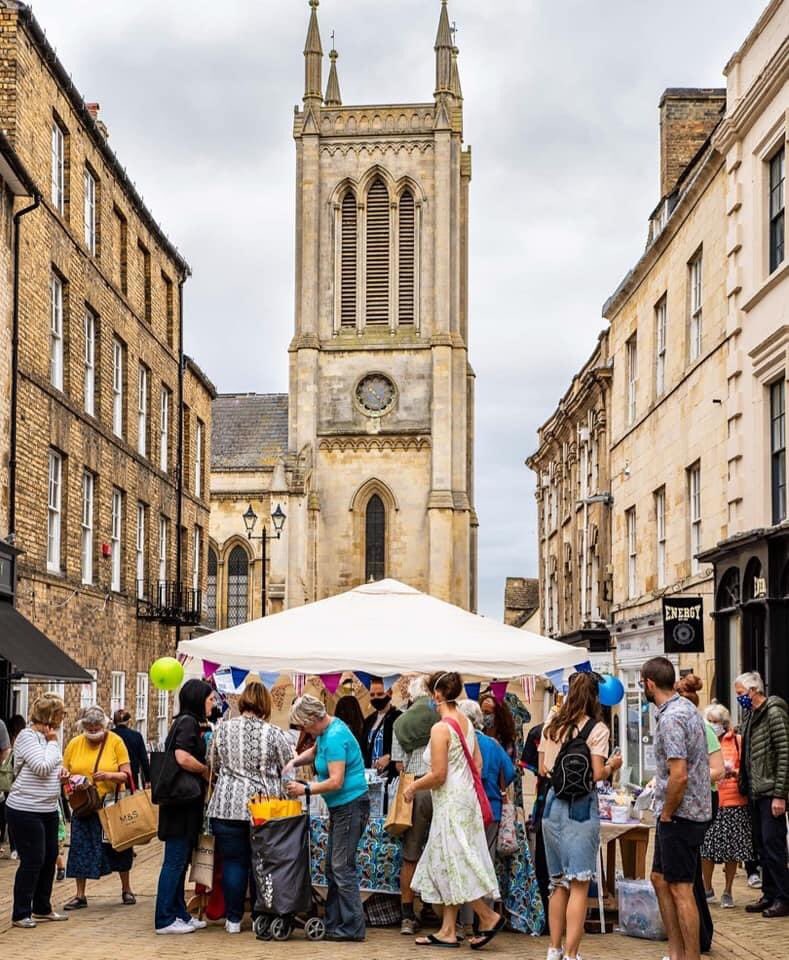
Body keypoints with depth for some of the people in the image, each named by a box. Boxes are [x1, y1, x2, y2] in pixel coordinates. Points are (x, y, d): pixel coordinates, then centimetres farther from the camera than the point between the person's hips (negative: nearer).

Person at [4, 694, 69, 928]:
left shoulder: (47, 737, 12)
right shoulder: (27, 737, -14)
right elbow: (42, 767, -24)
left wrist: (61, 771, 5)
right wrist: (52, 742, -13)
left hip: (48, 809, 9)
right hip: (25, 810, -9)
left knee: (49, 858, 14)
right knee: (32, 861, -5)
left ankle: (42, 908, 26)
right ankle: (20, 914, 4)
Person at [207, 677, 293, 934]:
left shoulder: (222, 728, -1)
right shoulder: (273, 733, -6)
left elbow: (214, 765, 11)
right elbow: (289, 769, 4)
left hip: (227, 806, 1)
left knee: (232, 862, 7)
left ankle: (233, 919, 11)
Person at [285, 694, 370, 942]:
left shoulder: (334, 737, -20)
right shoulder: (327, 730, 11)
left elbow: (336, 782, -23)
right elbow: (315, 751, 32)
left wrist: (305, 790, -14)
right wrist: (294, 762, 15)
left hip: (350, 807, -11)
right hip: (340, 808, 11)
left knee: (342, 867, -9)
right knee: (332, 867, 13)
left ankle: (353, 928, -5)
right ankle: (333, 924, 18)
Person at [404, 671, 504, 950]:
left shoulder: (440, 729, -17)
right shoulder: (466, 722, 8)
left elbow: (438, 775, -18)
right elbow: (478, 763, 12)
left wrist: (413, 788, -4)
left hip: (451, 802, -9)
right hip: (465, 796, 9)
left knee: (453, 864, 0)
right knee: (447, 864, 11)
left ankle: (489, 917, 1)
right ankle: (448, 931, 13)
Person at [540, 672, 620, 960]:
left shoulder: (551, 724, 8)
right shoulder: (597, 729, -7)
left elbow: (542, 769, 10)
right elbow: (597, 774, -13)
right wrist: (613, 765, 6)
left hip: (553, 803, 5)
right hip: (581, 806, -5)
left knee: (558, 883, 15)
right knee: (579, 885, -3)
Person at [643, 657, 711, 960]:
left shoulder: (670, 718, -20)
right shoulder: (687, 707, 12)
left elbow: (679, 776, -26)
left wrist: (666, 815, -14)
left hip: (680, 814, -10)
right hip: (696, 810, 10)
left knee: (680, 889, -4)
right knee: (660, 879, 17)